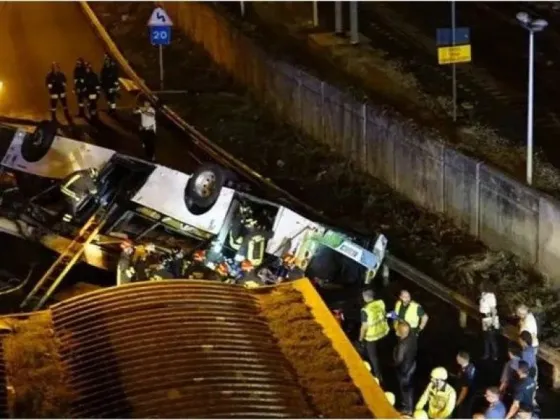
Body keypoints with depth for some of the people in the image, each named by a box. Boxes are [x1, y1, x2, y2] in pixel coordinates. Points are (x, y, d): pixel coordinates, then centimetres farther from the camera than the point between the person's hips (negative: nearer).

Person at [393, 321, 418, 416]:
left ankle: (408, 409, 38)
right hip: (412, 364, 7)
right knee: (409, 386, 30)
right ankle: (409, 404, 51)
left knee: (404, 388, 18)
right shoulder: (413, 337, -16)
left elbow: (398, 360, -28)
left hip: (404, 369, -7)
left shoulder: (403, 345, -40)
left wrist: (395, 351, -11)